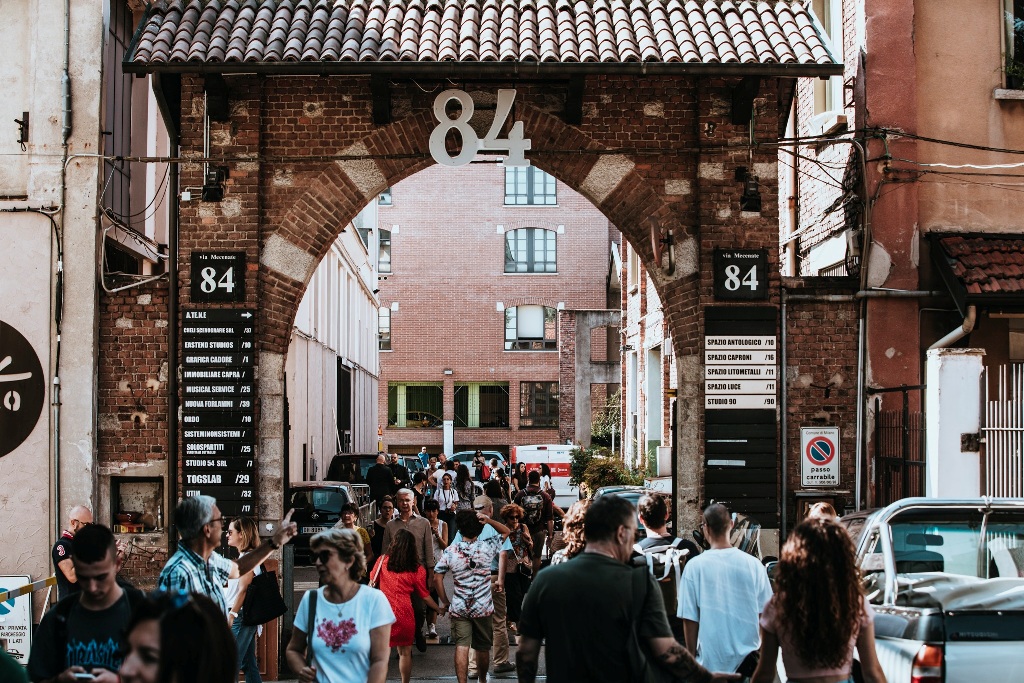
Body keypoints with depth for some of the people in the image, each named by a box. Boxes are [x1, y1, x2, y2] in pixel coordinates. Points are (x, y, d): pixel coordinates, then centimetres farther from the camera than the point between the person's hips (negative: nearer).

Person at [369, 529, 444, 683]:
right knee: (405, 652, 11)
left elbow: (372, 583, 7)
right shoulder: (417, 569, -1)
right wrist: (439, 609, 20)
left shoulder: (383, 560, -1)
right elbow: (424, 595, 6)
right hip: (404, 614, 0)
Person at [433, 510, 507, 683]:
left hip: (459, 608, -1)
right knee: (483, 648, 16)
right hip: (483, 607, 1)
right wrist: (488, 520, -7)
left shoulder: (450, 551, -8)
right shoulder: (487, 547, -9)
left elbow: (437, 579, -6)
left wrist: (445, 602, 5)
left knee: (461, 646, -2)